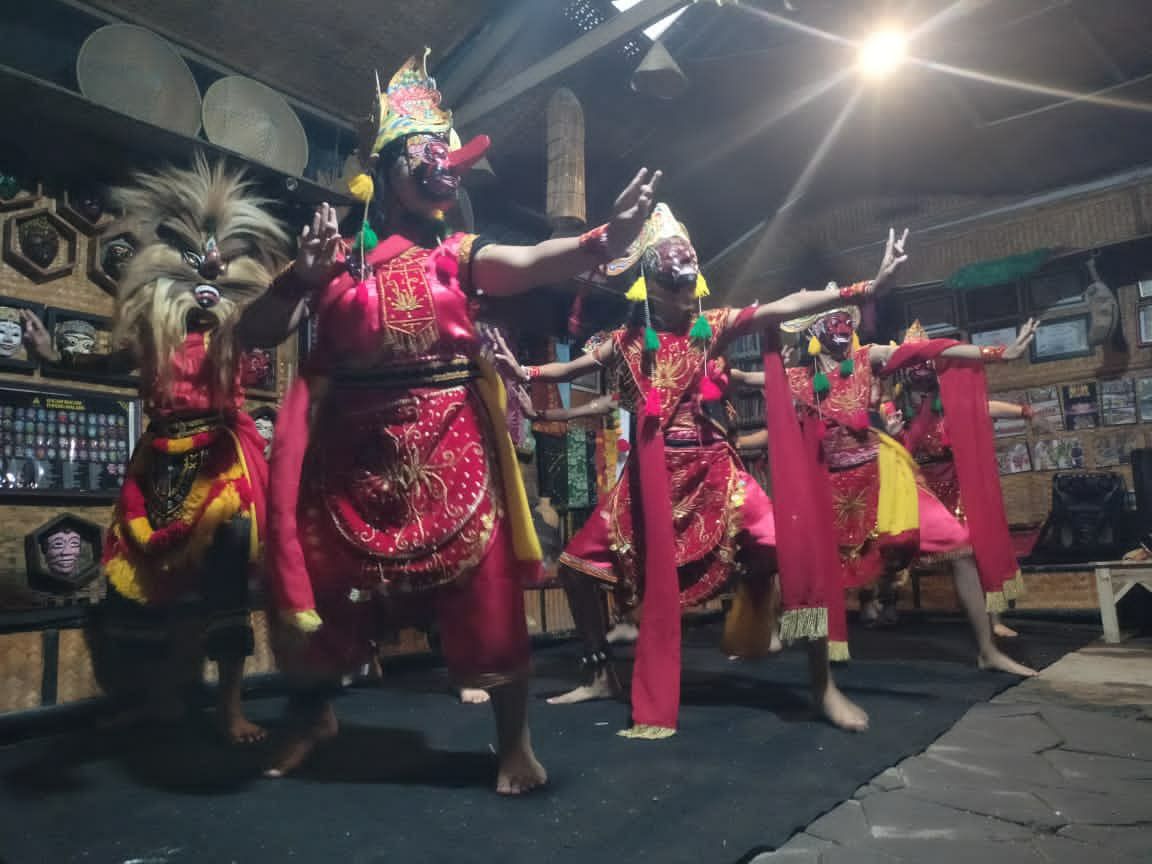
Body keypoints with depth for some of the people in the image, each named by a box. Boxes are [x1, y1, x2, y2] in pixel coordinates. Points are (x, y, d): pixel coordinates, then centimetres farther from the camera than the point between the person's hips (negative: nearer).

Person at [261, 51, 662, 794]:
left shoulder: (460, 255, 7)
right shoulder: (337, 253, 8)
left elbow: (535, 262, -12)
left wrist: (605, 238, -30)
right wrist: (298, 280, -12)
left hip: (449, 445, -1)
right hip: (354, 445, 1)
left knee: (481, 583, -1)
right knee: (329, 582, 12)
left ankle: (515, 740, 16)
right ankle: (314, 714, 39)